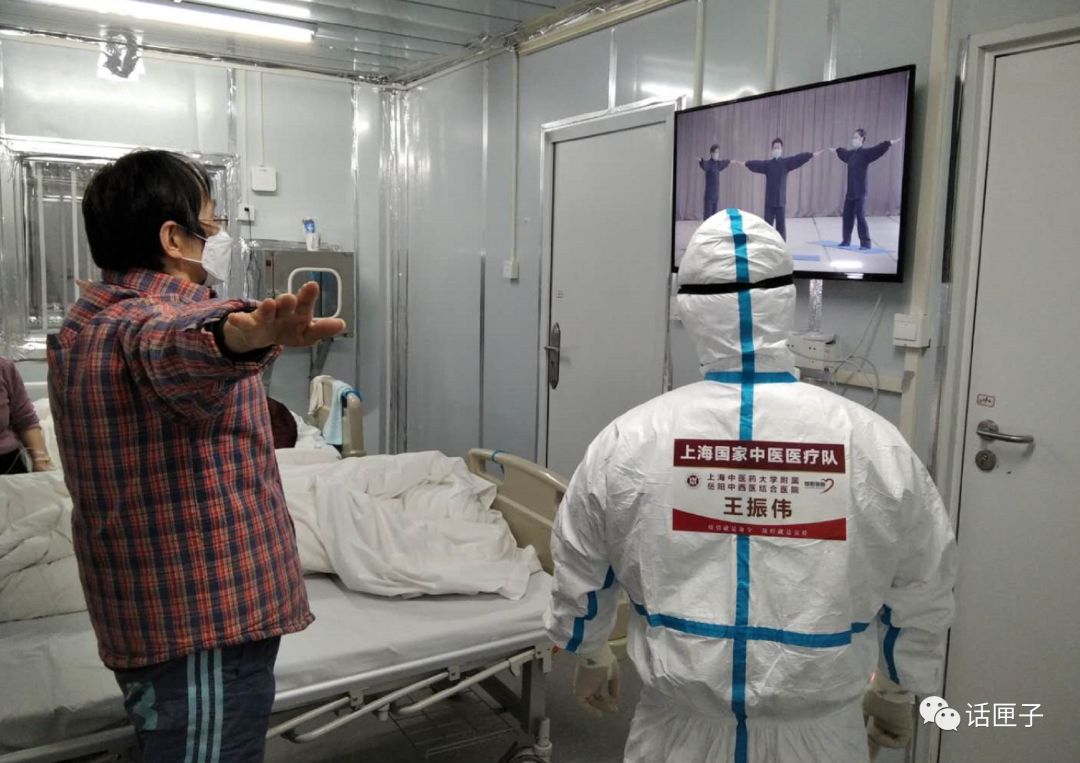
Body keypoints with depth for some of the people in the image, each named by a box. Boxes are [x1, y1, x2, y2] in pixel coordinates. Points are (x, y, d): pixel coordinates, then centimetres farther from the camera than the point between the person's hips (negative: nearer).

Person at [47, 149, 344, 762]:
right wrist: (244, 336, -68)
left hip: (138, 615, 10)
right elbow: (178, 347, -48)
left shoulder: (83, 326, 10)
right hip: (208, 620, -10)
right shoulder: (165, 318, -23)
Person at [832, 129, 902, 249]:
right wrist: (836, 150, 55)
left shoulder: (865, 153, -8)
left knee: (860, 217, -8)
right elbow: (843, 152, 36)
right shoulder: (850, 153, 13)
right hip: (850, 192, 7)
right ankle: (846, 241, 25)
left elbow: (878, 149, -24)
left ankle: (866, 243, -3)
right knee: (847, 216, 13)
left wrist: (890, 143, -39)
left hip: (860, 193, -7)